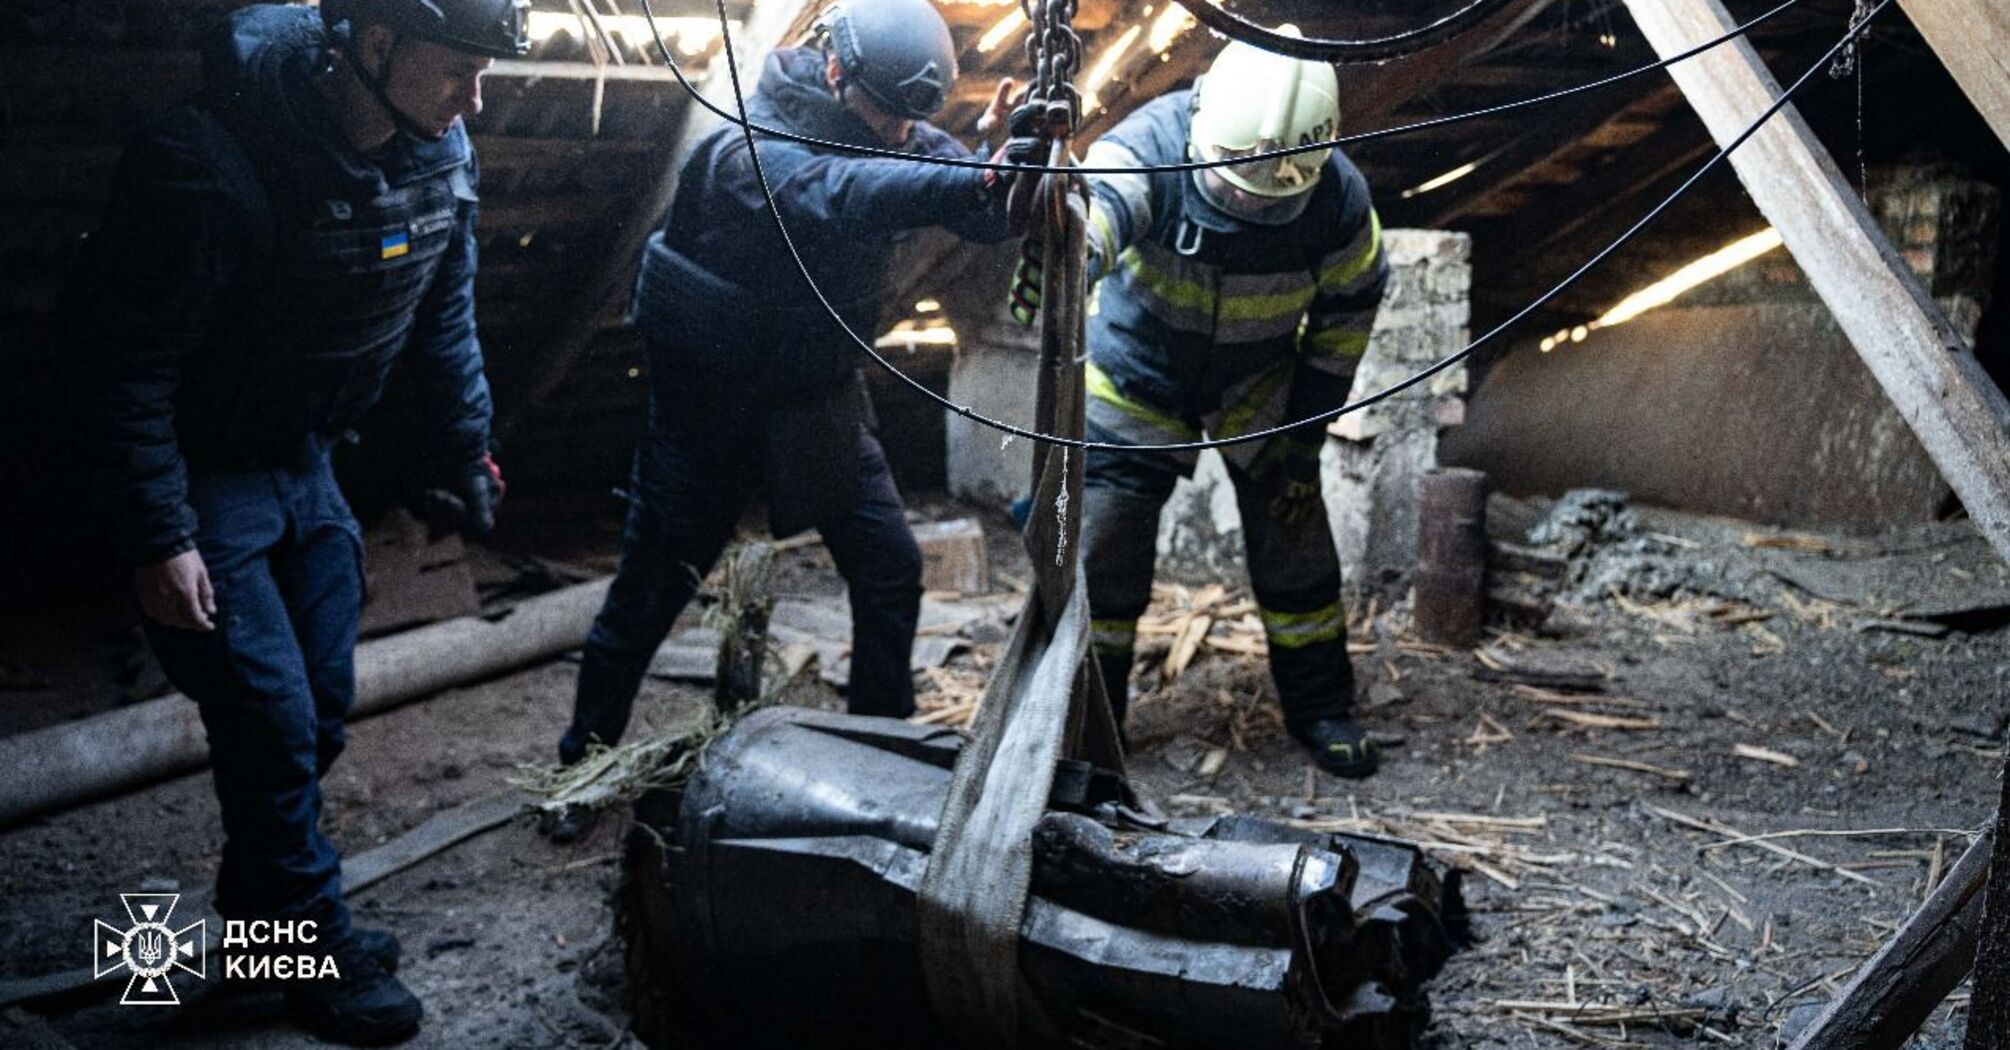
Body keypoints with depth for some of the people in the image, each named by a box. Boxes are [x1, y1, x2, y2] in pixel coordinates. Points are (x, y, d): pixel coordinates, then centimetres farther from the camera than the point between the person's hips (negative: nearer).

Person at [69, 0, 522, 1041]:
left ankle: (263, 901, 34)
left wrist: (465, 454, 9)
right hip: (202, 475, -7)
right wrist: (159, 536, -23)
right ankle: (317, 952, 16)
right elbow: (128, 357, -24)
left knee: (323, 702, 11)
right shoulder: (209, 164, -30)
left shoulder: (437, 153, -8)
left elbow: (443, 312, 7)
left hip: (303, 460, 7)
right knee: (270, 716, -4)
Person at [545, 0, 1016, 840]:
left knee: (890, 568, 0)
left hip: (819, 399, 5)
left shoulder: (898, 140, -5)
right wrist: (978, 179, -63)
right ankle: (582, 763, 23)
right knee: (651, 587, 5)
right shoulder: (750, 147, -26)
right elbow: (839, 195, -47)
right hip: (712, 404, -5)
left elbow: (985, 219, -17)